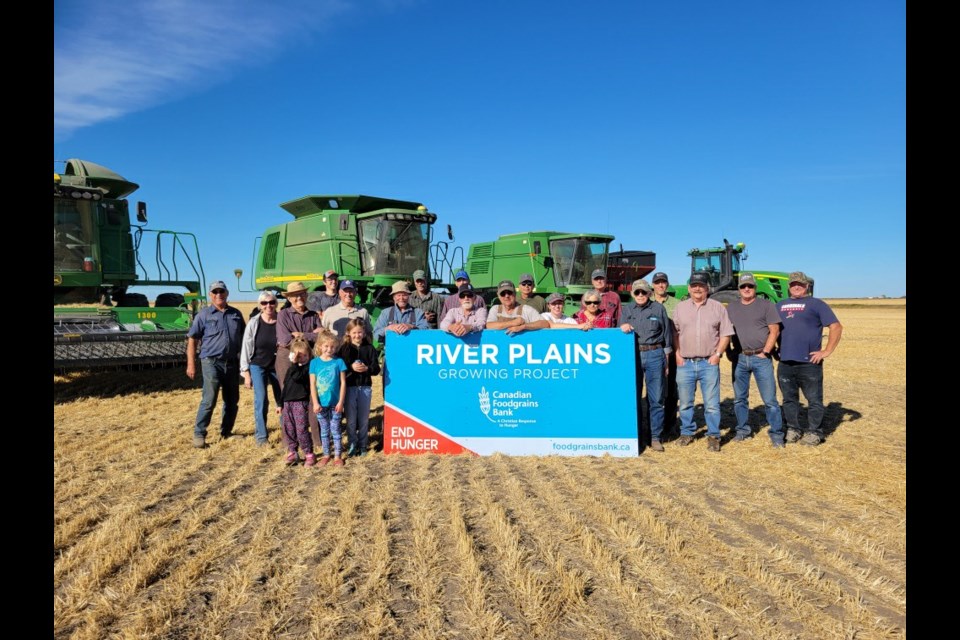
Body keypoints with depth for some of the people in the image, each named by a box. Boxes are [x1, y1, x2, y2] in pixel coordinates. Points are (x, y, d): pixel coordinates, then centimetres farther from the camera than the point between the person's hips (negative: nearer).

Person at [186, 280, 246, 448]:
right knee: (209, 400, -10)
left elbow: (243, 338, 18)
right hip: (212, 362, -4)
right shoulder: (204, 314, -1)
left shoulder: (236, 314, 10)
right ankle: (199, 434, 2)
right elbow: (192, 339, -1)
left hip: (232, 363, 5)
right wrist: (191, 364, -6)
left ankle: (226, 432, 25)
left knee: (232, 400, 10)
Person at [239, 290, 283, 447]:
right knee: (261, 399, -8)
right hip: (258, 366, -1)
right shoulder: (254, 323, -8)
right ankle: (261, 436, 4)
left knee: (282, 399, 6)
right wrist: (246, 372, -5)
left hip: (277, 366, 1)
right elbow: (246, 348, -3)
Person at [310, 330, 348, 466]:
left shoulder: (339, 362, -5)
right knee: (324, 430, 13)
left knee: (335, 430, 7)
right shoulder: (314, 362, -2)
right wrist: (315, 403, -8)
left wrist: (341, 402, -8)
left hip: (335, 403, -1)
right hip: (321, 403, 1)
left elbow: (343, 383, -4)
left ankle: (337, 456, 17)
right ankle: (326, 455, 25)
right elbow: (312, 384, -3)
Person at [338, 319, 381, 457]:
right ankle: (352, 444, 18)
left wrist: (367, 369, -21)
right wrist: (351, 367, -22)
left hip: (365, 387, 1)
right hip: (349, 387, -1)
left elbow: (377, 369, -2)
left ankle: (362, 445, 22)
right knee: (351, 419, 6)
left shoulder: (369, 348, 1)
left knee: (364, 418, 10)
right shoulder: (344, 348, 0)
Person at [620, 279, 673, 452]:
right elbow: (621, 334, 10)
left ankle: (655, 437, 6)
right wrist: (623, 328, -14)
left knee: (656, 399, -1)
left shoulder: (658, 308, 6)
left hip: (655, 355, -2)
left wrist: (666, 359, 6)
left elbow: (666, 334, 8)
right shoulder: (627, 310, 12)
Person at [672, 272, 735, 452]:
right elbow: (674, 334, 10)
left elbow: (725, 334, 4)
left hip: (709, 363, -2)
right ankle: (687, 432, 23)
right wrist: (677, 355, 1)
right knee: (685, 402, 10)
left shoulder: (718, 308, 5)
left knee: (712, 403, -2)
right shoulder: (680, 308, 8)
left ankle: (713, 436, 9)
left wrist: (717, 354, -5)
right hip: (685, 363, 2)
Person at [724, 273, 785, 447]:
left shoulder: (766, 305, 0)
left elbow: (774, 330, -4)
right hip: (739, 358, 4)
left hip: (761, 358, -4)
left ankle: (777, 434, 6)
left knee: (769, 399, -3)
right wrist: (728, 352, 4)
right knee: (739, 398, 11)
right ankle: (743, 430, 24)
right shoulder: (731, 308, 11)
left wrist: (765, 352, -10)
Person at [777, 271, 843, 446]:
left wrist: (827, 351, -10)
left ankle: (814, 432, 13)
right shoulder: (780, 305, 17)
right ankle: (792, 429, 23)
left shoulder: (816, 304, 1)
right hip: (785, 363, 5)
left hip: (809, 363, -5)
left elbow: (836, 327, -5)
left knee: (814, 399, 1)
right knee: (789, 399, 12)